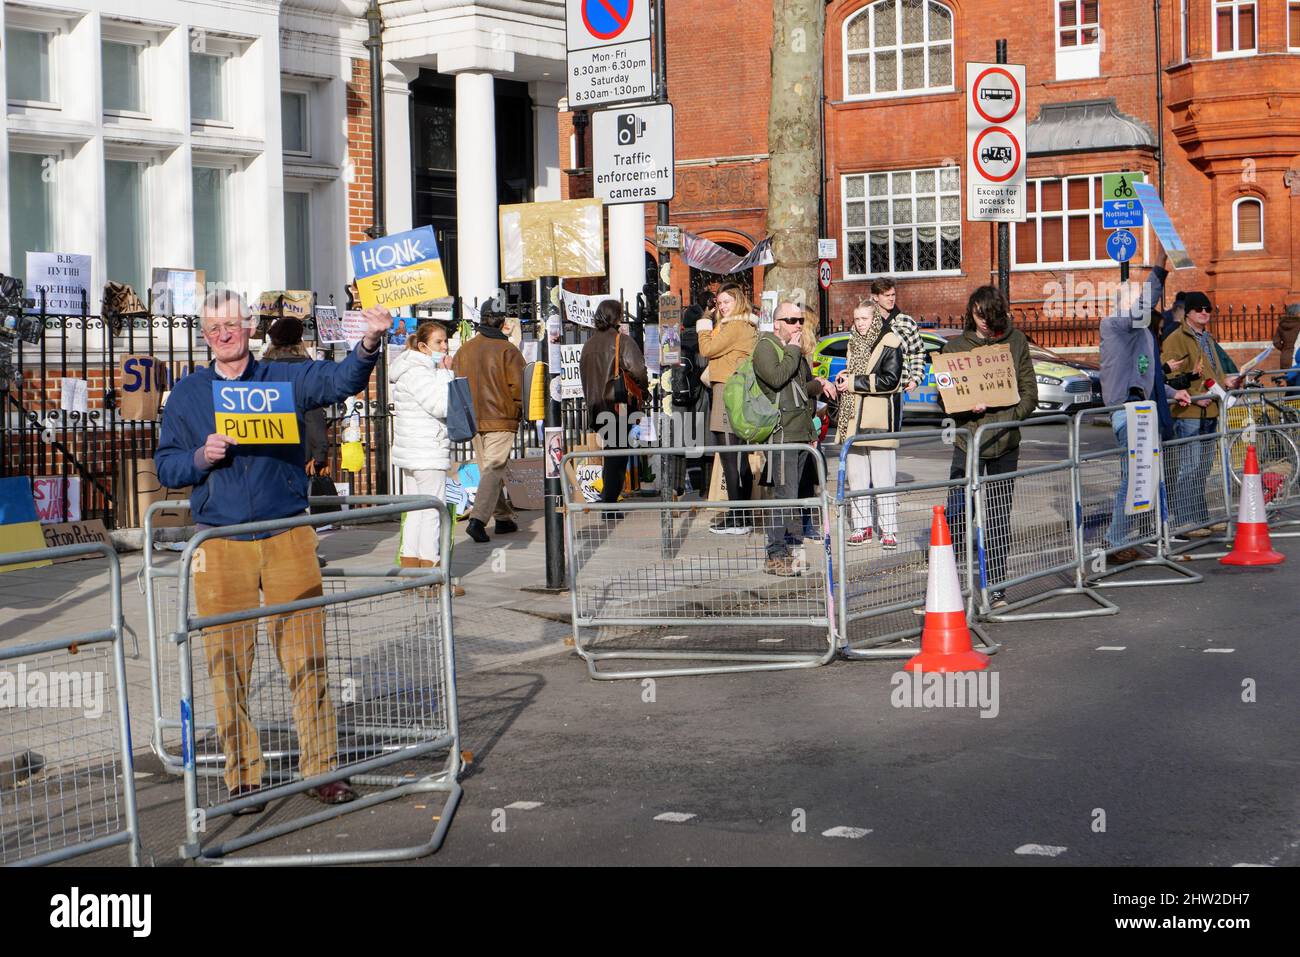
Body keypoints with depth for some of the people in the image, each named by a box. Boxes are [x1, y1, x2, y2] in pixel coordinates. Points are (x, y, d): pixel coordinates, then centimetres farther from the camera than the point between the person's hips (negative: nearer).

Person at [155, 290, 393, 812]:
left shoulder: (283, 378, 6)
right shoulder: (188, 393, 10)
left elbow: (339, 380, -12)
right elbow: (165, 465, 11)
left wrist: (369, 345, -32)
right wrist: (201, 458, -11)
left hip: (288, 537, -1)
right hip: (220, 543, 1)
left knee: (307, 654, 0)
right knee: (228, 664, 3)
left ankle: (321, 768, 9)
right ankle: (242, 776, 13)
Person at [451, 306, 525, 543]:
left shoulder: (463, 350, 6)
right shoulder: (508, 350, -10)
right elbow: (517, 386, -12)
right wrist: (518, 411, 4)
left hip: (473, 421, 5)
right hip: (502, 420, -5)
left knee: (487, 469, 17)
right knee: (494, 469, -6)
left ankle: (503, 518, 24)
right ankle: (478, 519, -20)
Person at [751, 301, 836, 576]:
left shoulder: (795, 350, 22)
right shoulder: (765, 347, -5)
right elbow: (776, 378, -22)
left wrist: (819, 385, 12)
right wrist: (793, 352, -10)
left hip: (801, 432, 9)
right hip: (781, 431, -9)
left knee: (792, 493, 11)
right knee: (785, 494, -13)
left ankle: (794, 547, 15)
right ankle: (775, 556, -13)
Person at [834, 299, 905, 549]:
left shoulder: (889, 344, -6)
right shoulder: (855, 342, 18)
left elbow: (890, 380, -14)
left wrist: (855, 382, -12)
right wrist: (844, 378, 8)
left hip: (878, 420, -7)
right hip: (853, 419, 7)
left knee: (883, 477, -6)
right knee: (856, 477, 8)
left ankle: (889, 530, -3)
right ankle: (862, 527, 14)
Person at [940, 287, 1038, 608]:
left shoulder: (1016, 341, 6)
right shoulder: (956, 345, 3)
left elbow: (1029, 391, 5)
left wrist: (1010, 418, -12)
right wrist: (966, 408, -15)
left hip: (1005, 443, 1)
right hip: (968, 441, -1)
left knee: (999, 518, 7)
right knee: (957, 515, -7)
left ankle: (997, 588, 13)